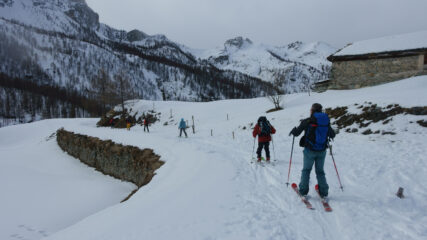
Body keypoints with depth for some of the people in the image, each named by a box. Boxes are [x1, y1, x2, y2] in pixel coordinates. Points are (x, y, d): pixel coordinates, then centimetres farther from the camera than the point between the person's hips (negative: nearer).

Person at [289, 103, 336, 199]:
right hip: (322, 151, 3)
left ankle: (303, 191, 13)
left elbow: (296, 133, -9)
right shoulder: (326, 121, 1)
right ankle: (323, 192, 15)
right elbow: (332, 135, 12)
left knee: (306, 170, 13)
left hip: (310, 151, -3)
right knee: (320, 171, 17)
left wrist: (293, 131, 13)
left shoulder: (307, 121, -12)